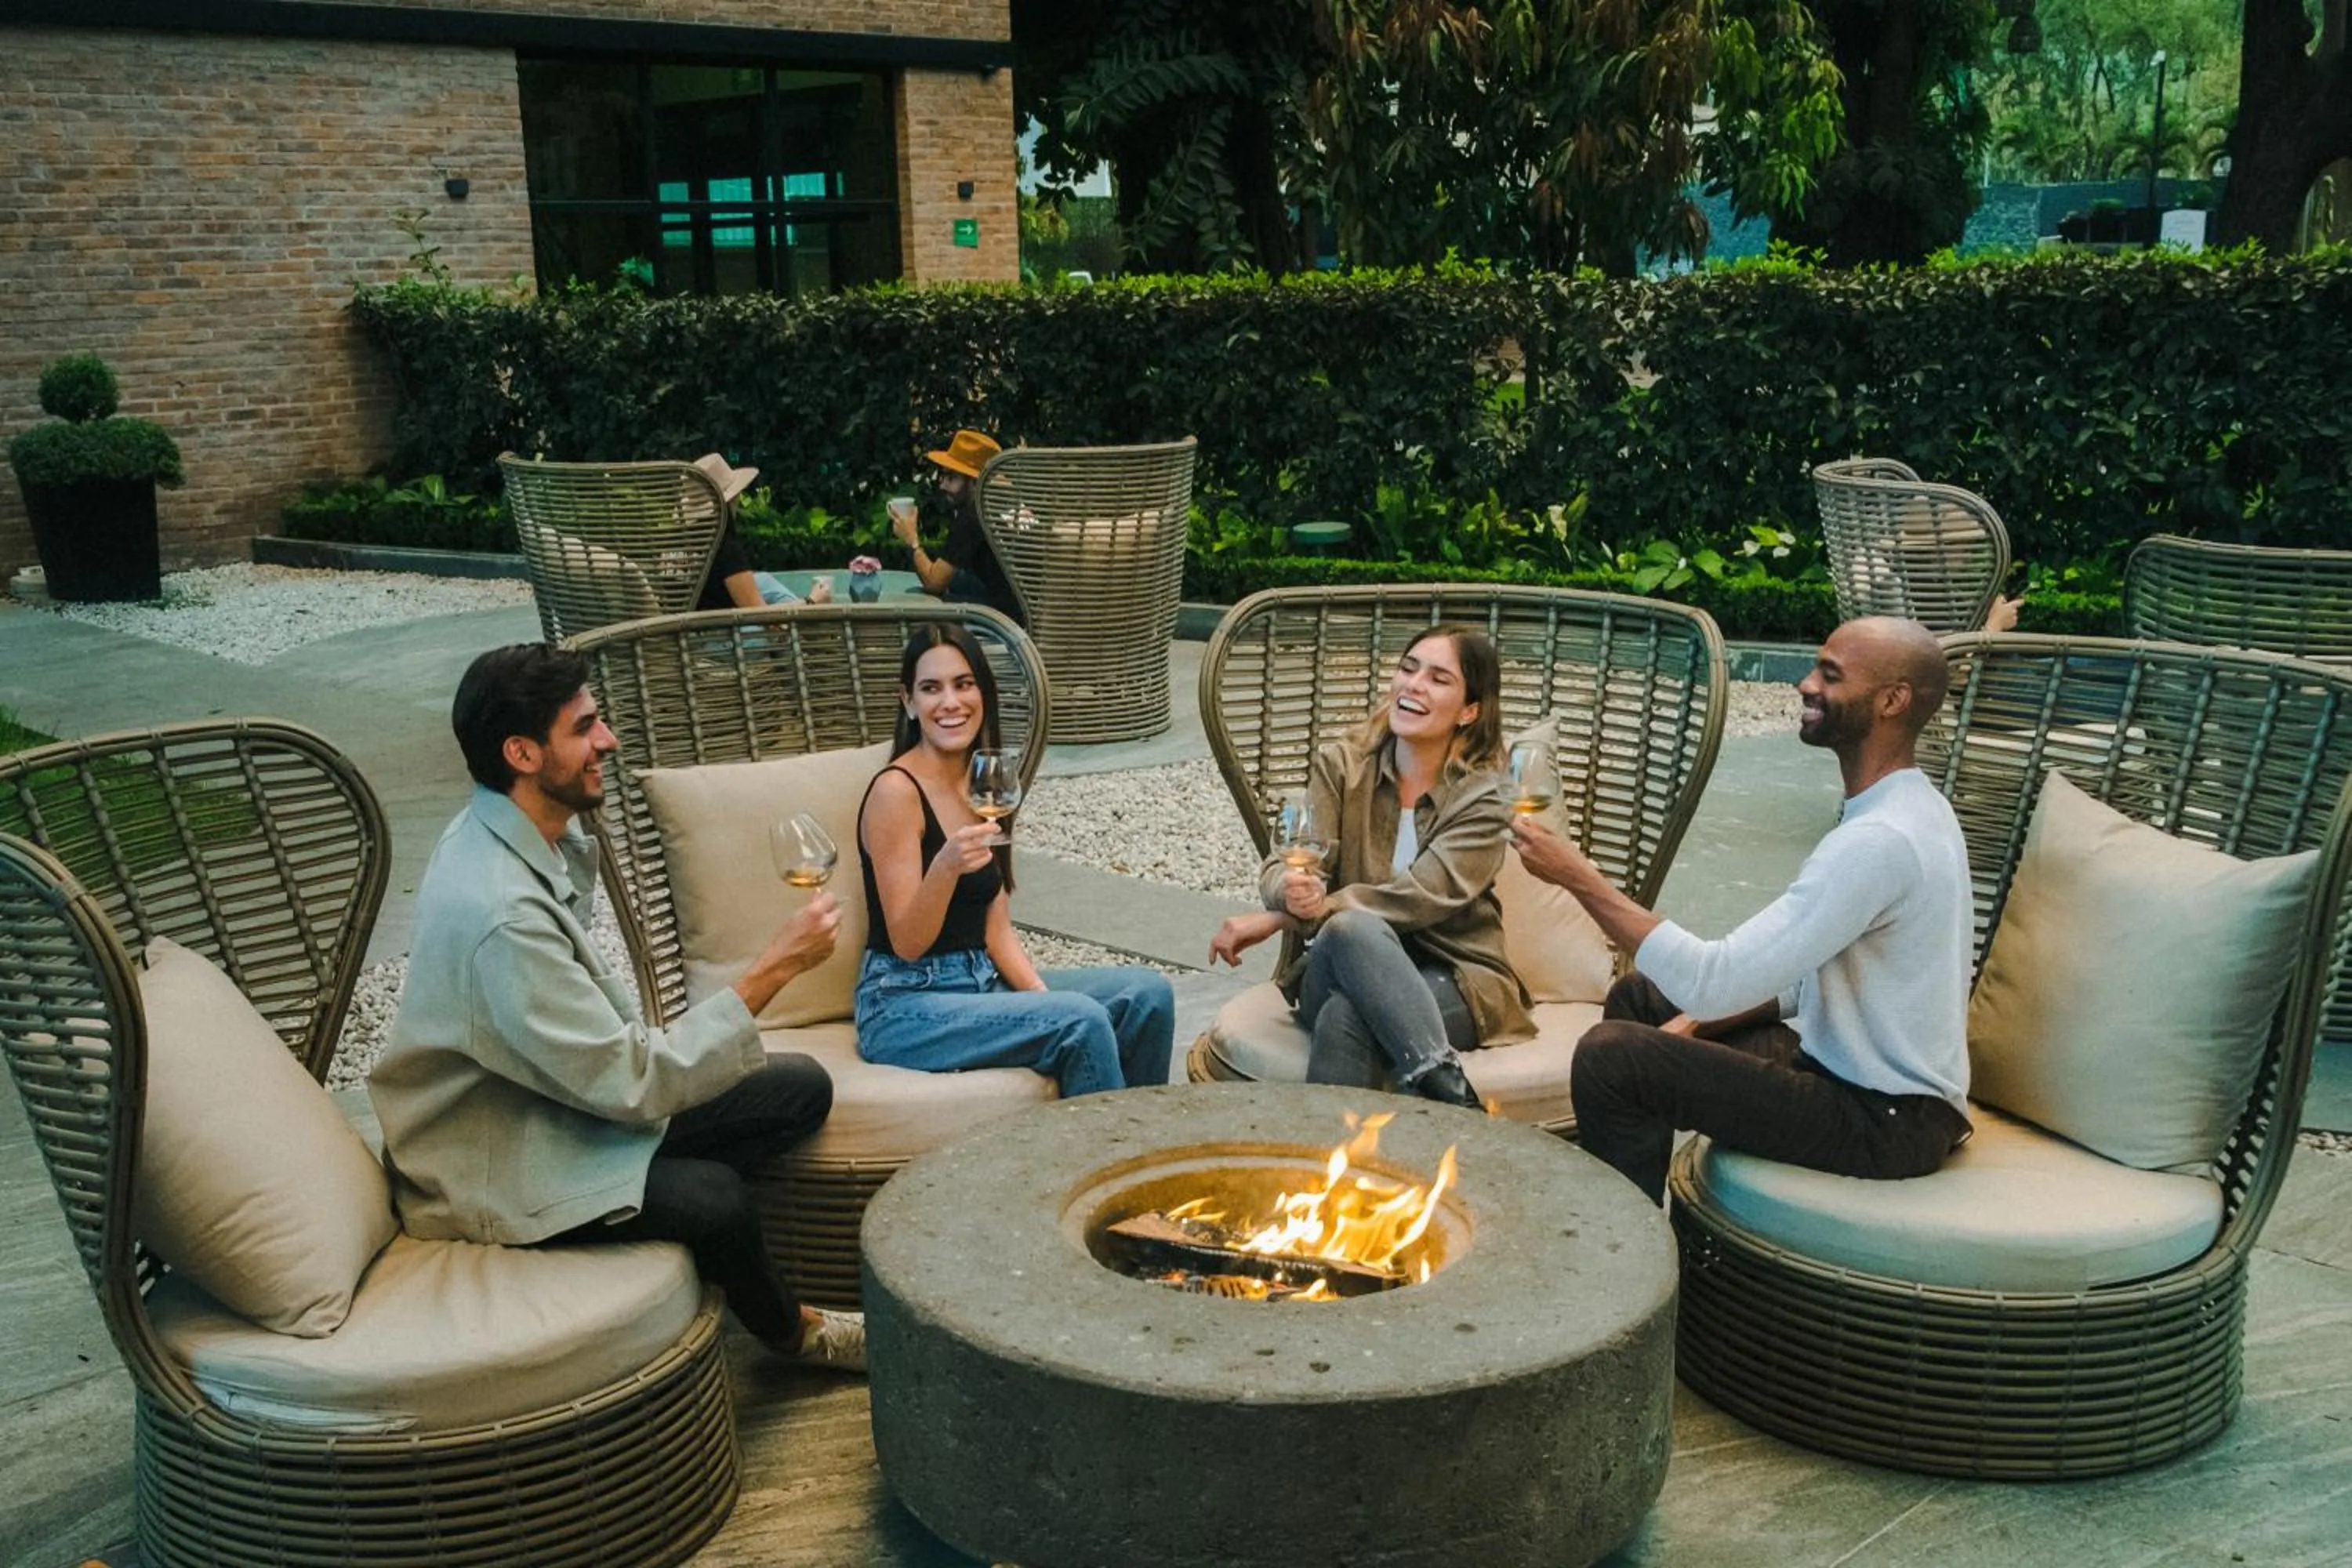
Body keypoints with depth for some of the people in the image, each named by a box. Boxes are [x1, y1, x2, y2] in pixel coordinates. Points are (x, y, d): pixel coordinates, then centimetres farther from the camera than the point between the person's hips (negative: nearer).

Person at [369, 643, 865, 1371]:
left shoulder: (548, 834, -1)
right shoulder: (498, 910, -32)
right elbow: (632, 1083, -28)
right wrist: (773, 969, -25)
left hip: (567, 1098, 10)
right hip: (494, 1167, -9)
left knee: (802, 1088, 0)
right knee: (714, 1199, -31)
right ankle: (790, 1332, 2)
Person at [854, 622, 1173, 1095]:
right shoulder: (895, 791, -14)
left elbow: (996, 929, 8)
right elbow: (907, 945, -16)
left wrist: (1041, 995, -9)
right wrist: (946, 868, -33)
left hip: (981, 984, 7)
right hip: (905, 1008, -7)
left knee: (1147, 994, -7)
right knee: (1082, 1022, -26)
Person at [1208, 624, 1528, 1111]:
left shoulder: (1483, 797, -3)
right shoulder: (1338, 765, 6)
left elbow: (1423, 895, -18)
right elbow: (1282, 868, -6)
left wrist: (1282, 919, -23)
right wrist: (1295, 891, -33)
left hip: (1453, 983, -2)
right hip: (1344, 969, 2)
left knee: (1346, 1017, -37)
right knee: (1351, 928, -35)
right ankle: (1449, 1092, -42)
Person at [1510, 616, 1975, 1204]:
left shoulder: (1881, 839, -26)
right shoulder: (1904, 809, 7)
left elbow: (1714, 981, -29)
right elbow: (1811, 969, 14)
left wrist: (1583, 880, -22)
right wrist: (1699, 1021, 1)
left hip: (1887, 1118, -10)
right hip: (1873, 1073, 10)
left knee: (1610, 1056, -18)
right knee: (1638, 1000, 16)